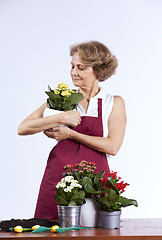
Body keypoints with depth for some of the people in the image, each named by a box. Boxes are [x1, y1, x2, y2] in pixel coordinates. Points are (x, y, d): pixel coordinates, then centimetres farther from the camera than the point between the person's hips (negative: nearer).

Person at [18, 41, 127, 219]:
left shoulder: (114, 103, 7)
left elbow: (112, 147, -6)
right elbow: (23, 128, 0)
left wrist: (71, 134, -8)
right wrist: (62, 118, -10)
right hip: (58, 177, 2)